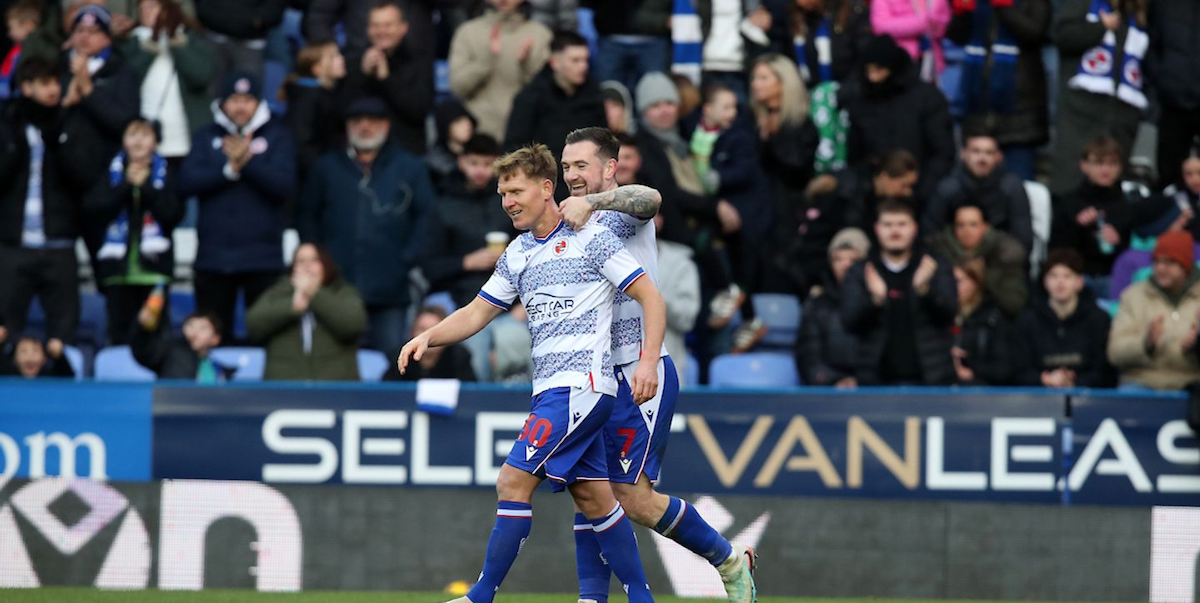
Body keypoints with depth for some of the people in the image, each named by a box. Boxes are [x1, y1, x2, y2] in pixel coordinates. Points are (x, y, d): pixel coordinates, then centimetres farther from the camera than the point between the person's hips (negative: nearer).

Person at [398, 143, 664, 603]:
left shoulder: (591, 238, -7)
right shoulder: (517, 255, 15)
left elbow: (651, 298, -8)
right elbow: (477, 313, 20)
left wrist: (649, 361, -19)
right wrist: (427, 338, 3)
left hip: (581, 383, -8)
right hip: (550, 389, 8)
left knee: (513, 481, -12)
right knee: (593, 496, 8)